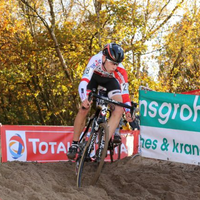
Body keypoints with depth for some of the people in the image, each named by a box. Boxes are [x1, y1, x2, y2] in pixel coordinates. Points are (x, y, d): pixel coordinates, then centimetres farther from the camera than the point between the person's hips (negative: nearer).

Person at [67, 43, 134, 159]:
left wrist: (128, 112, -42)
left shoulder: (120, 71, -36)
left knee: (119, 110, -21)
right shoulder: (96, 60, -41)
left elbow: (125, 93, -29)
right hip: (94, 77, -1)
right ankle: (74, 144, 2)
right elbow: (84, 81, -49)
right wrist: (84, 99, -64)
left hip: (109, 80, 1)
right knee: (84, 109, -15)